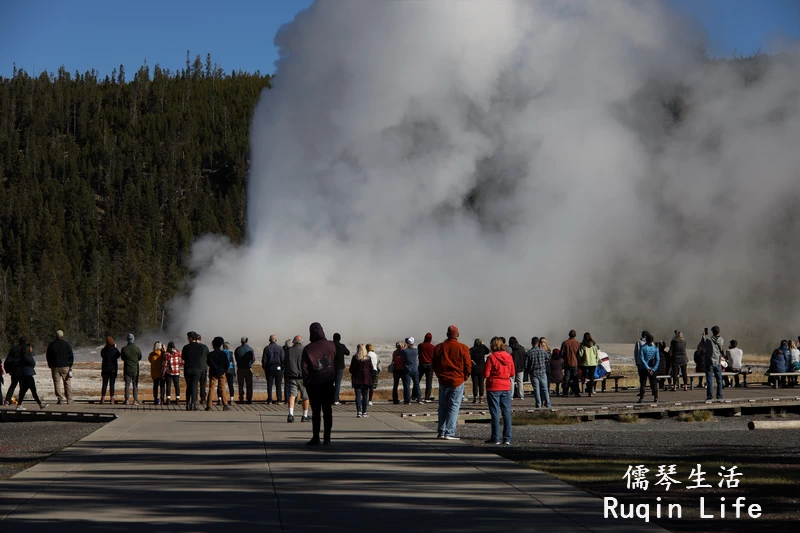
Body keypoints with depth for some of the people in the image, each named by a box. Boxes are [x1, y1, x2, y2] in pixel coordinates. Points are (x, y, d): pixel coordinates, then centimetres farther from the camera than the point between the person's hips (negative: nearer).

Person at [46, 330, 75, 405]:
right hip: (65, 367, -1)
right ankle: (69, 399, 4)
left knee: (57, 383, 2)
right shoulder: (66, 344, 0)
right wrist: (70, 365, 8)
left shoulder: (51, 345, 6)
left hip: (55, 367, 1)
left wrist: (50, 366, 17)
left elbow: (48, 357, 10)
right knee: (67, 383, 5)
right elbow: (71, 355, 0)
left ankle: (60, 399, -5)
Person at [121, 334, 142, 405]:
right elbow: (140, 358, 6)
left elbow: (122, 358, 6)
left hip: (127, 369, 0)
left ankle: (126, 400, 3)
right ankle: (135, 400, 1)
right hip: (135, 369, 0)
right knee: (135, 384, 5)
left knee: (127, 384, 5)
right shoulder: (137, 348, -8)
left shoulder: (124, 349, -6)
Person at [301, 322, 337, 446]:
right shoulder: (331, 346, -2)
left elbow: (304, 367, -9)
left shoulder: (308, 349, -9)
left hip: (314, 384, -2)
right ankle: (327, 438, 8)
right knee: (328, 410, 8)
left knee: (316, 411, 3)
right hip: (329, 383, 2)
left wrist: (306, 382, 0)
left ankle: (316, 438, 2)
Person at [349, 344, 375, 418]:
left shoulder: (355, 358, -6)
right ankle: (364, 412, 8)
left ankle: (359, 412, -10)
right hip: (366, 379, 1)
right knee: (365, 396, 7)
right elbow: (371, 369, 2)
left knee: (358, 395, 0)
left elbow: (351, 369, -2)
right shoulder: (368, 358, -2)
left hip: (357, 379, -1)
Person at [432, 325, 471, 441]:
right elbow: (468, 366, -5)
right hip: (457, 381, -3)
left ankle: (441, 432, 14)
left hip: (443, 381, 3)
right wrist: (464, 378, 10)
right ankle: (449, 432, -5)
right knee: (454, 407, 0)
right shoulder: (463, 348, -8)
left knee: (443, 407, 13)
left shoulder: (439, 347, 2)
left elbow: (434, 364, 9)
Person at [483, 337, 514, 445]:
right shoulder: (509, 357, 1)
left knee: (495, 413, 1)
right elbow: (512, 373, 8)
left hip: (494, 388, -4)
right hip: (506, 387, 4)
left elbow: (486, 374, -11)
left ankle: (495, 438, 2)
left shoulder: (491, 357, -12)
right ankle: (507, 438, 6)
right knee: (507, 413, 6)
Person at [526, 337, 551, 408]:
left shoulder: (529, 353, -6)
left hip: (533, 373, -1)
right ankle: (548, 404, 9)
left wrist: (528, 371, 13)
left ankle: (539, 404, 3)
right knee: (545, 389, 9)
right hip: (542, 372, 1)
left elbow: (526, 365, -5)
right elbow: (548, 357, 16)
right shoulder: (543, 351, -4)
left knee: (536, 389, 4)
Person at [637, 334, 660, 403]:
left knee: (642, 383, 3)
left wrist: (647, 368, -12)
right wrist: (653, 369, -7)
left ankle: (641, 398, -2)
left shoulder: (642, 347, -8)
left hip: (643, 368, -2)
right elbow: (658, 360, -6)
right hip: (652, 369, 2)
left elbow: (641, 359, -13)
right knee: (654, 383, 9)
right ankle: (656, 398, 7)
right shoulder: (655, 348, -1)